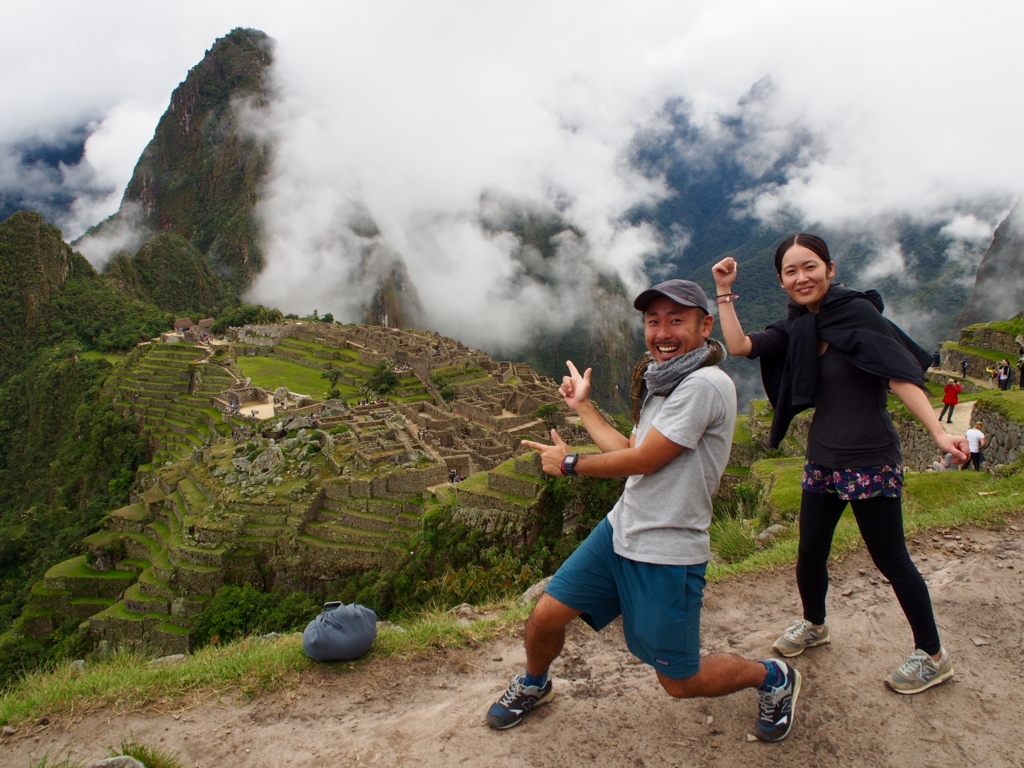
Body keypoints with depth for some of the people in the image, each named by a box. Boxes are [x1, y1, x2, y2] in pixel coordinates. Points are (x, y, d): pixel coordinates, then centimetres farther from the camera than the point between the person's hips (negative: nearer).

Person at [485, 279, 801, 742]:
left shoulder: (705, 383, -21)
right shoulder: (664, 384, 10)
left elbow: (642, 461, -19)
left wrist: (569, 463, -6)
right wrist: (583, 407, 19)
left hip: (667, 554, -7)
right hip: (620, 529, 8)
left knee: (679, 683, 6)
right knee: (545, 616, 5)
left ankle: (772, 678, 33)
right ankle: (534, 686, 37)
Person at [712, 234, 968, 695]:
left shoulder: (857, 312, -13)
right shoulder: (796, 329, 5)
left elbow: (900, 375, -18)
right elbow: (739, 346, -3)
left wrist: (937, 432, -25)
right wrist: (725, 292, -6)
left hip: (870, 461, -6)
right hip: (822, 459, 6)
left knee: (890, 560, 4)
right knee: (810, 553, 15)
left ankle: (933, 656, 23)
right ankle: (814, 625, 41)